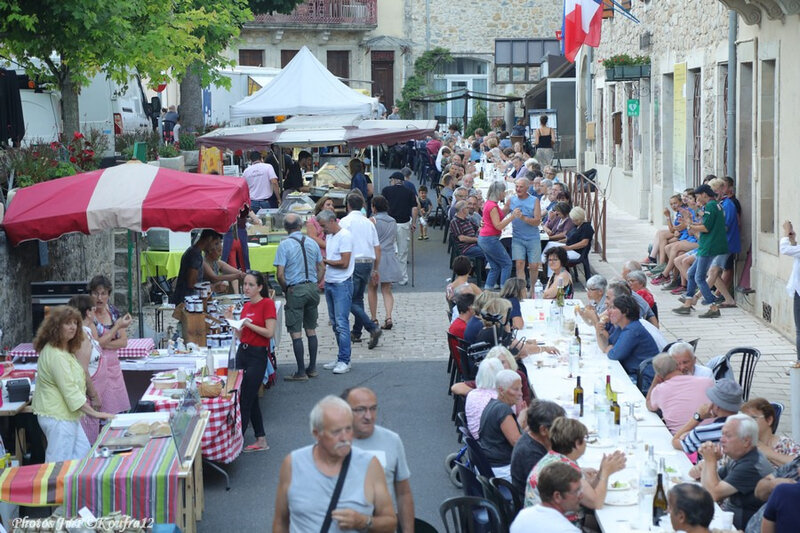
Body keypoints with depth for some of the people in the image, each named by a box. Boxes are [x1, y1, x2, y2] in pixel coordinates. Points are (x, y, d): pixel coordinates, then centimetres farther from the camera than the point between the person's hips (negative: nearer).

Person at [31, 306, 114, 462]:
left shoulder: (64, 350, 13)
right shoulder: (55, 354, -21)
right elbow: (69, 390, -23)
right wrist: (93, 413, -20)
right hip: (58, 418, -11)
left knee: (82, 452, 15)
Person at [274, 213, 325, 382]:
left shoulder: (284, 245, -10)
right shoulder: (312, 243, 5)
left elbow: (280, 274, -13)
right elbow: (321, 268, 11)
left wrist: (286, 289, 2)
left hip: (295, 290, -5)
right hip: (312, 288, 5)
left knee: (296, 333, -1)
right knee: (311, 330, 15)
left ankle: (301, 372, -1)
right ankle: (312, 368, 19)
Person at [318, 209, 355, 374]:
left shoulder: (344, 236, -13)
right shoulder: (330, 236, 15)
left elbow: (344, 263, -18)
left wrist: (324, 261, -9)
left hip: (342, 284, -9)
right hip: (330, 283, 9)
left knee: (342, 323, -9)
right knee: (335, 323, 11)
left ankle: (344, 361, -8)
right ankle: (341, 358, 17)